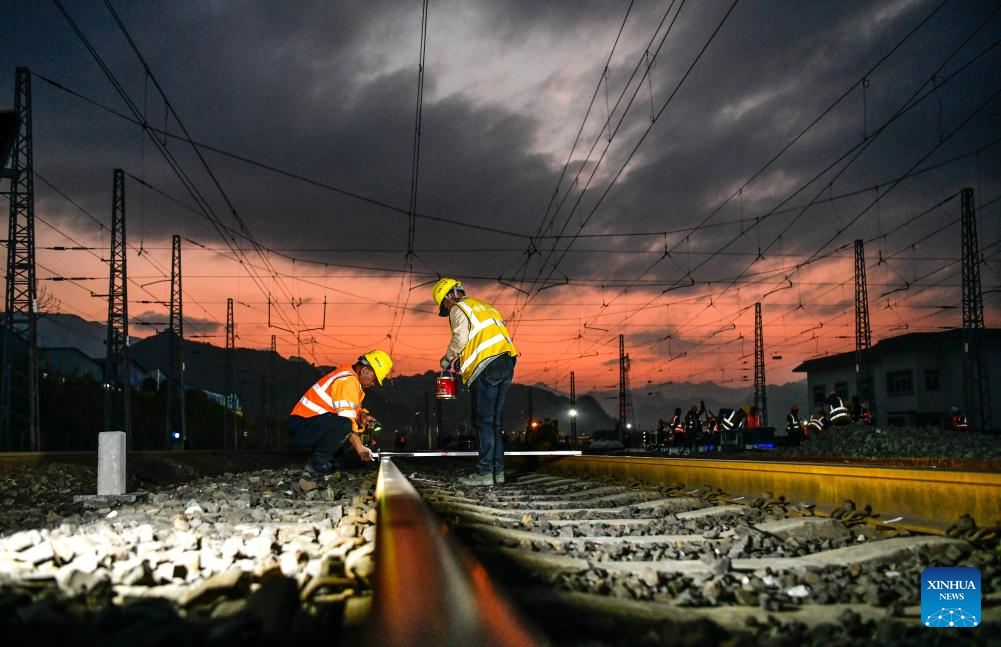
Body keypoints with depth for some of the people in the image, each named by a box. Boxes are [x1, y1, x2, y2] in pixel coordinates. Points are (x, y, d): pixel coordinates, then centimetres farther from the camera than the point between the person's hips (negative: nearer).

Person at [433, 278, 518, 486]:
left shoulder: (458, 309, 4)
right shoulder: (486, 307, 30)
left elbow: (460, 338, -11)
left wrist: (448, 358, 6)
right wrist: (463, 358, 23)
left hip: (487, 367, -8)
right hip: (507, 363, 8)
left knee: (484, 421, -7)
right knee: (494, 422, 12)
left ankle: (485, 472, -9)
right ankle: (498, 471, 10)